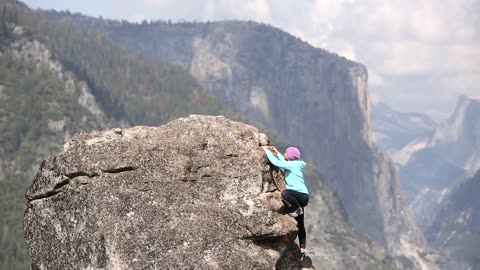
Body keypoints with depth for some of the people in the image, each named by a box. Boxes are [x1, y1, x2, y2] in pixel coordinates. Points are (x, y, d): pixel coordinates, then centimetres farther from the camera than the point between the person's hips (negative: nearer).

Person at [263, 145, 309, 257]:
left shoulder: (293, 165, -13)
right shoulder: (293, 164, 14)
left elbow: (276, 162, -19)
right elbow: (284, 162, 37)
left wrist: (267, 151, -8)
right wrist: (277, 153, 31)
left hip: (302, 195, -10)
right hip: (298, 197, 10)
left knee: (285, 193, -41)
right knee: (300, 225, 14)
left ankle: (297, 209, -17)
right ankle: (302, 249, 20)